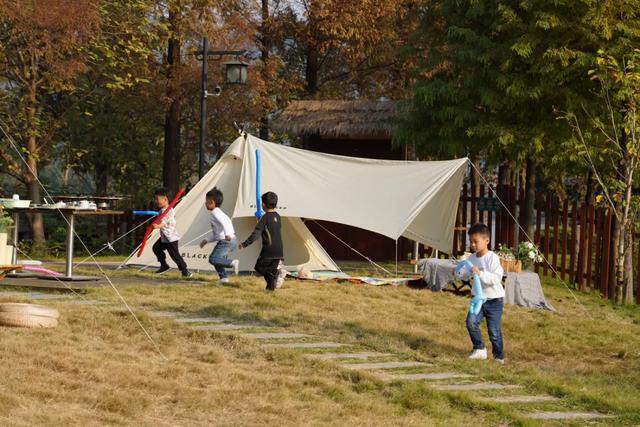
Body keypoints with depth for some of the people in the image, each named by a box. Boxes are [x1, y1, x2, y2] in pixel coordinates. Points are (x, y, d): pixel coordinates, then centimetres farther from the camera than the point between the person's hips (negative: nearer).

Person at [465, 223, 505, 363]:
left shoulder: (492, 258, -18)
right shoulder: (472, 258, 1)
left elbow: (496, 278, -26)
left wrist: (480, 273, -36)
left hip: (494, 300, -5)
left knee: (494, 331, 0)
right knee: (471, 322, -15)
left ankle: (499, 355, 20)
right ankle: (479, 349, 2)